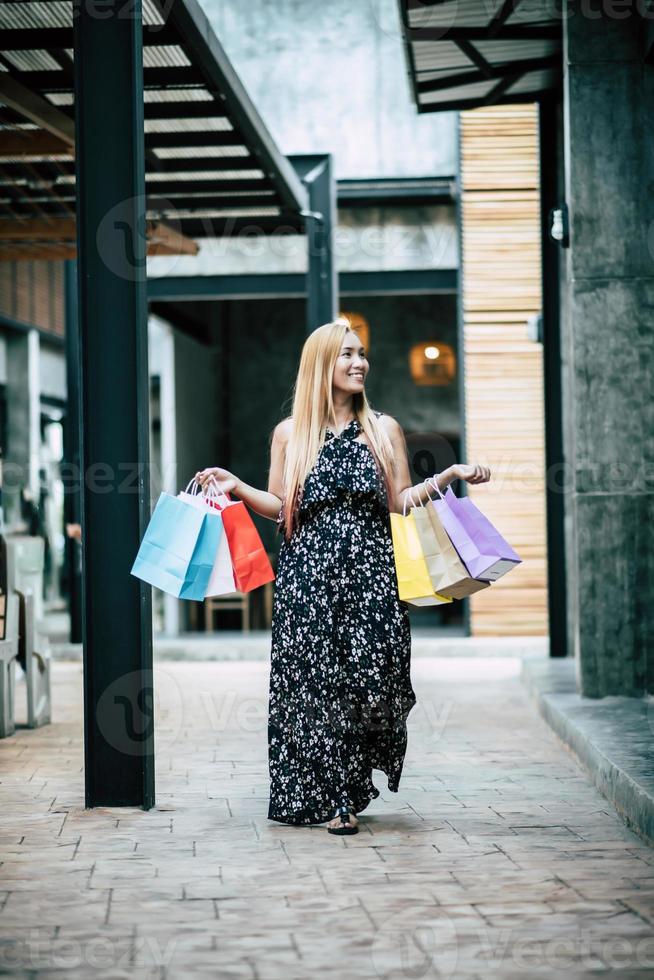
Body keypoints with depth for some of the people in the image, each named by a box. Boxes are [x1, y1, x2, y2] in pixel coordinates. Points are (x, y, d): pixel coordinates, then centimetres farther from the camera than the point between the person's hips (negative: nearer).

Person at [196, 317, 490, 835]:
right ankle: (330, 798, 0)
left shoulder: (384, 429, 12)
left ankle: (348, 791, 12)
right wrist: (236, 486, -4)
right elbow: (279, 506, 9)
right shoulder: (290, 433, 10)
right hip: (308, 573, -1)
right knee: (314, 681, -6)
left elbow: (400, 500, 11)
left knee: (367, 677, -8)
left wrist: (452, 475, 1)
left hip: (370, 572, 1)